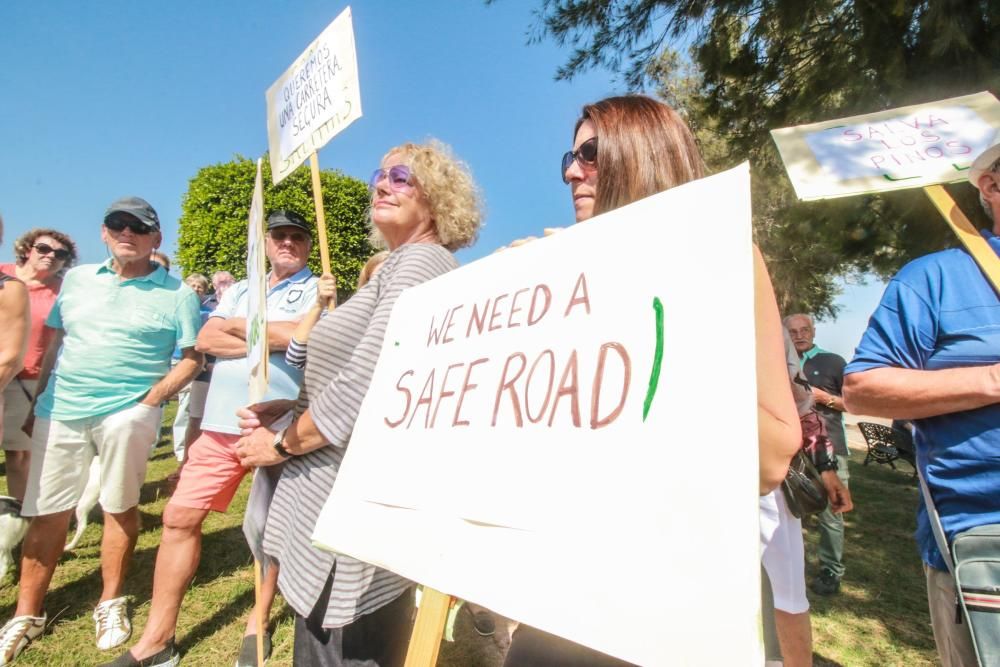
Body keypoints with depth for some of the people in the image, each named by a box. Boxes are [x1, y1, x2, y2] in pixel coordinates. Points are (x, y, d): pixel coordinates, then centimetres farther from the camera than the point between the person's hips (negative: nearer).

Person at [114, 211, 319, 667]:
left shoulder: (316, 289, 1)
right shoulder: (239, 291, 17)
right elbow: (205, 340, 4)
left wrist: (239, 325, -2)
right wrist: (269, 339, -10)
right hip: (222, 423, 5)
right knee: (180, 517, 7)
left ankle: (257, 624, 30)